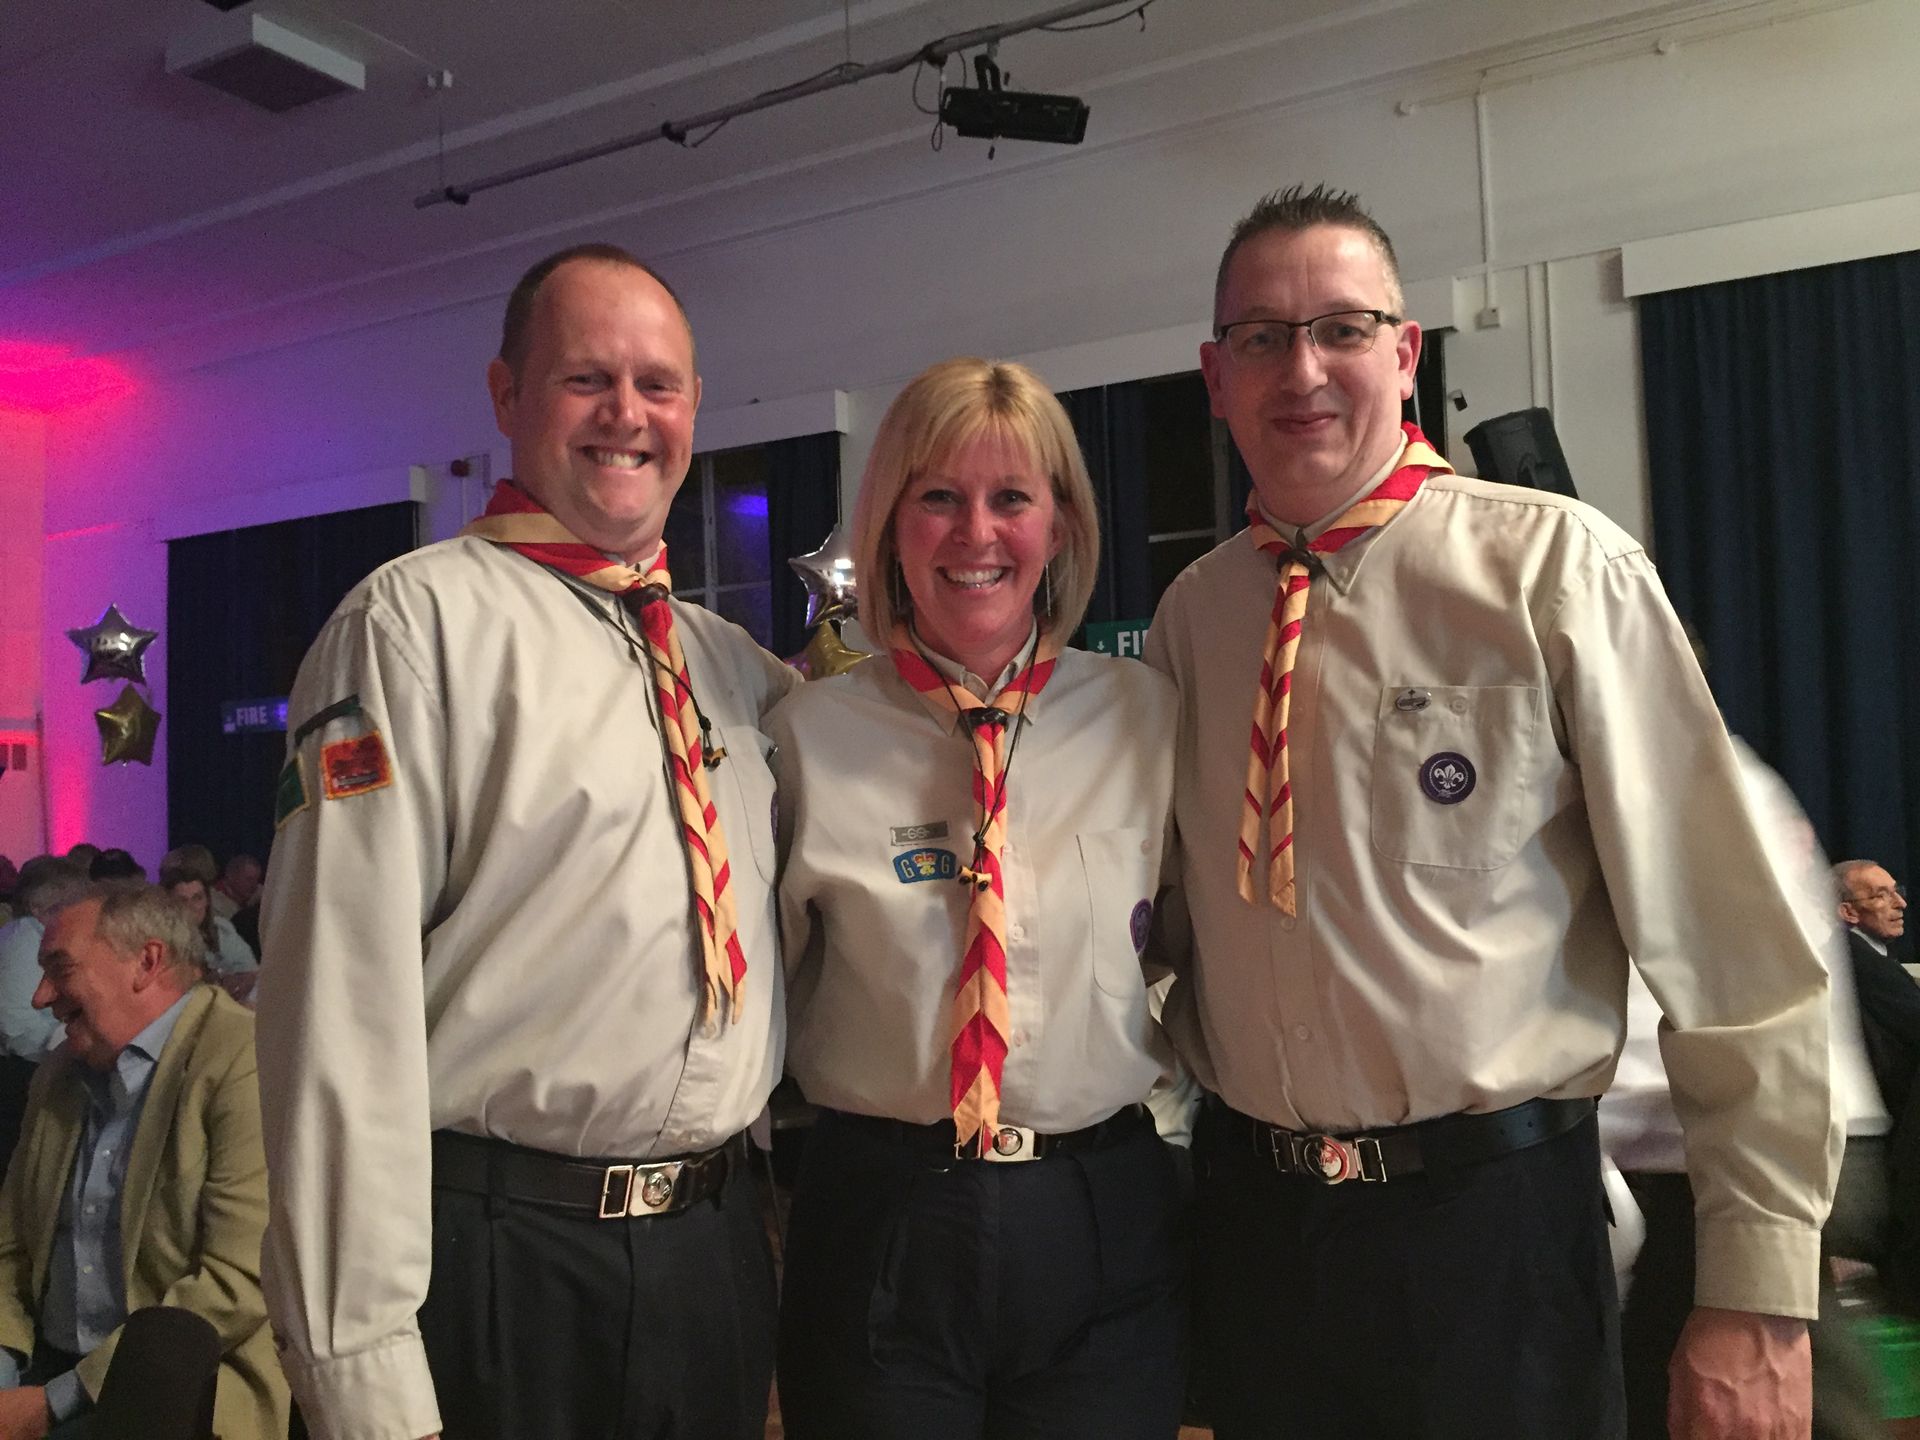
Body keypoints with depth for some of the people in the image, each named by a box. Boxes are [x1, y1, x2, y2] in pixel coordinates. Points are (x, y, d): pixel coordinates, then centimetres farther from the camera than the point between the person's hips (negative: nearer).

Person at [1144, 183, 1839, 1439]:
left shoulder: (1555, 565, -11)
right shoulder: (1192, 613, 2)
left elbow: (1728, 940, -12)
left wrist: (1760, 1296, -11)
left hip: (1494, 1224, -3)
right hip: (1251, 1212, 4)